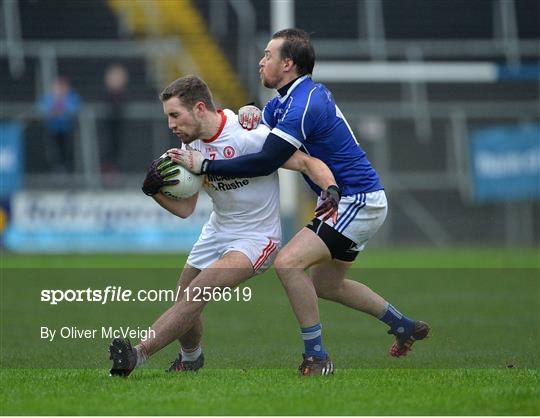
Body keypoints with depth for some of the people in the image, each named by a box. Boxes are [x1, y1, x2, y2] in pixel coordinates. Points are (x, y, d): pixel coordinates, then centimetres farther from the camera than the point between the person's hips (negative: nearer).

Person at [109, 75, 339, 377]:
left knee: (197, 294, -23)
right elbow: (185, 209, 4)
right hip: (218, 231, 8)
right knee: (185, 300, 9)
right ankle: (191, 358, 38)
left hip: (256, 237, -8)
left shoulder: (250, 136, -23)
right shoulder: (193, 145, 0)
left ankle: (138, 354, -29)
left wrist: (331, 190, -40)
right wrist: (154, 190, -16)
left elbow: (306, 163, -21)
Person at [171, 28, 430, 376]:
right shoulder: (287, 99, 9)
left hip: (358, 202, -11)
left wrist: (204, 165, -25)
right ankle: (405, 326, 35)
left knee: (289, 263, -22)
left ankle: (316, 357, -15)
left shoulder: (304, 104, -22)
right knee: (325, 285, 22)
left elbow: (266, 163, -28)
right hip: (349, 200, 11)